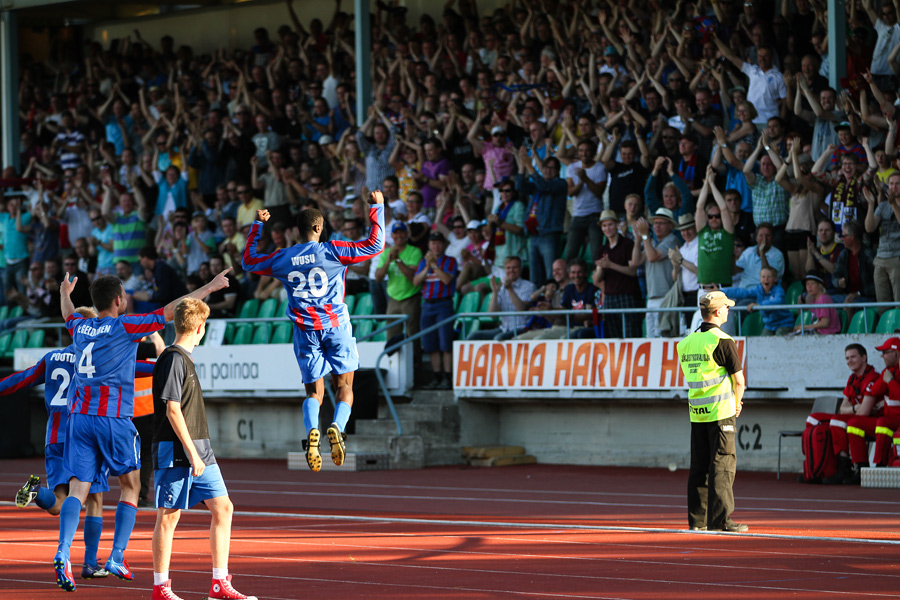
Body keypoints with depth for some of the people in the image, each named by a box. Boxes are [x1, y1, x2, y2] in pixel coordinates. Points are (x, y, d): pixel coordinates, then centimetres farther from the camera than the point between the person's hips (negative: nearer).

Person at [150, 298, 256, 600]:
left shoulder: (184, 359, 17)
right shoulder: (174, 359, -12)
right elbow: (172, 409, -17)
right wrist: (191, 451, -19)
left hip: (198, 451, 9)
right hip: (175, 451, -9)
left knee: (223, 507, 4)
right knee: (169, 515, -3)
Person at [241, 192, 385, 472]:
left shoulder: (282, 259, 2)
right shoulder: (332, 251, -7)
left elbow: (249, 261, 20)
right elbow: (375, 244, -6)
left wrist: (257, 226, 27)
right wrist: (377, 207, 3)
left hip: (305, 331, 2)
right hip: (335, 325, -2)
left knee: (314, 391, 6)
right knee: (344, 386, 7)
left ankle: (311, 431, -24)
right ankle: (337, 427, -22)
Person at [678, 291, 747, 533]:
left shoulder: (686, 343, 10)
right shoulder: (722, 341, -12)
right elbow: (738, 379, -11)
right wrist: (736, 403, 8)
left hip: (696, 413, 7)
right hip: (720, 413, -7)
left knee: (699, 466, 9)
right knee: (722, 465, -4)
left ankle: (697, 519, 10)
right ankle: (719, 519, -6)